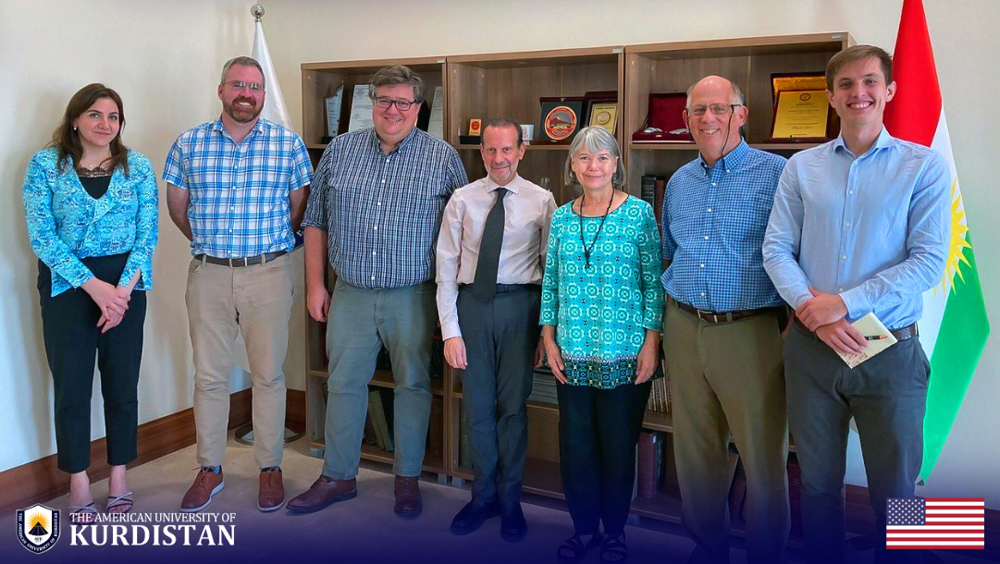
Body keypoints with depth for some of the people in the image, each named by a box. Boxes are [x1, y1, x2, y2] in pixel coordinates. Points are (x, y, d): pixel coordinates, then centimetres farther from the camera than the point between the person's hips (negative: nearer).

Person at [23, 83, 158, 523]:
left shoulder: (138, 168, 3)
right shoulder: (45, 165, -1)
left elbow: (147, 236, 1)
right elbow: (41, 236, -7)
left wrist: (123, 288, -12)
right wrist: (94, 286, -15)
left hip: (125, 283, 1)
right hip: (66, 284, -1)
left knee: (122, 382, 6)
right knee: (71, 384, 4)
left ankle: (119, 477, 21)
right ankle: (79, 483, 20)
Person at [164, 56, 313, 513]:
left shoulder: (288, 144, 0)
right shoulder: (188, 144, 4)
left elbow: (300, 205, 9)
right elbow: (177, 204, 15)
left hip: (269, 273, -1)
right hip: (207, 273, 2)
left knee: (268, 373, 5)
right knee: (209, 375, 8)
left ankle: (270, 467, 19)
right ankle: (209, 470, 22)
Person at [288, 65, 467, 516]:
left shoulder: (443, 158, -1)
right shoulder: (339, 150, 6)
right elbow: (316, 222, 10)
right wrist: (315, 284, 5)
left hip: (413, 297, -2)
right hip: (350, 294, 3)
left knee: (413, 384, 8)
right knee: (344, 383, 9)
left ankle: (408, 478, 24)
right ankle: (338, 476, 25)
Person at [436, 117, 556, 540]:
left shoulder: (541, 200, 1)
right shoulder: (462, 200, 4)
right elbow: (446, 267, 2)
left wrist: (547, 329, -2)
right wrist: (450, 330, -4)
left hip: (519, 305, -1)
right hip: (472, 303, 2)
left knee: (513, 406, 6)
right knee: (477, 406, 10)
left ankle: (510, 499, 25)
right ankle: (484, 495, 29)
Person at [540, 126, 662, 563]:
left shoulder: (639, 213, -2)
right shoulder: (561, 218, 8)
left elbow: (654, 282, -3)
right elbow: (550, 283, 10)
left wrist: (651, 343, -8)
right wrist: (549, 338, 3)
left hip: (624, 353, -3)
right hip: (572, 354, 3)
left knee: (619, 445, 7)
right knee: (575, 443, 9)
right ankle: (584, 527, 27)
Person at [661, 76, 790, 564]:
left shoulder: (776, 174, -5)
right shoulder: (679, 182, 13)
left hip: (750, 332, -5)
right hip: (684, 330, 5)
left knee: (763, 454, 3)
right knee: (695, 450, 14)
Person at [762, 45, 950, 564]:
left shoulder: (924, 166, -1)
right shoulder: (801, 168, 5)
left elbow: (928, 261, -9)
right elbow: (776, 248, -1)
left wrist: (845, 303, -17)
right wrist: (813, 309, -16)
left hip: (891, 350, -2)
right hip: (810, 347, 2)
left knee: (894, 492, 10)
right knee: (818, 483, 15)